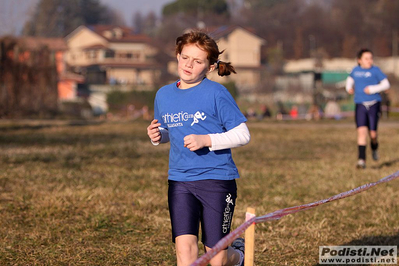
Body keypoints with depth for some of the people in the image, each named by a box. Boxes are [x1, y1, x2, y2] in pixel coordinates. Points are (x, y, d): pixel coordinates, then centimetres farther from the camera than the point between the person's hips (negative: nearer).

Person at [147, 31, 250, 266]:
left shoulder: (217, 94, -8)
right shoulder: (164, 95, 8)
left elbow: (243, 135, -8)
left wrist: (206, 140, -20)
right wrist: (157, 136, 0)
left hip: (217, 179, -4)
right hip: (180, 180, 4)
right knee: (184, 247, -13)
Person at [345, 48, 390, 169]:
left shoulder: (375, 70, -1)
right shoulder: (355, 70, 9)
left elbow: (386, 84, -3)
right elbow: (350, 79, 31)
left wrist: (373, 89, -16)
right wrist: (349, 87, 11)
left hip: (373, 104, -2)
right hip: (360, 105, 2)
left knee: (372, 133, 1)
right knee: (361, 131, -12)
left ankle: (374, 148, 37)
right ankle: (361, 160, -13)